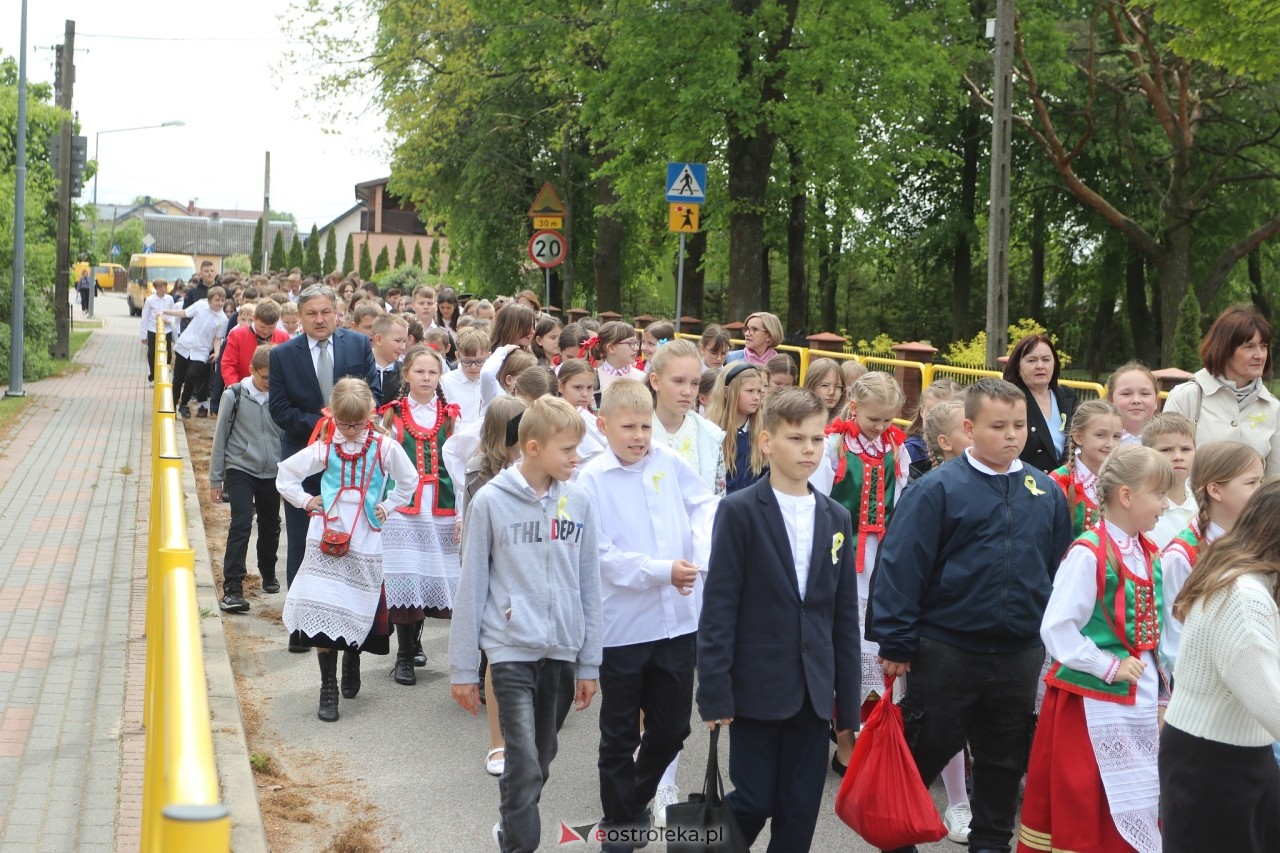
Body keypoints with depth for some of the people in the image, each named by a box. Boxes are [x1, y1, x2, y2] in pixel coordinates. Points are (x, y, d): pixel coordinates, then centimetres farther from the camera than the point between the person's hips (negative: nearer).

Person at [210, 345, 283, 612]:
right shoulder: (234, 396, -8)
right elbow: (220, 438, -1)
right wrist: (215, 479, 1)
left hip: (272, 473, 3)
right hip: (240, 470, -3)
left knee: (270, 526, 15)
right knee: (241, 525, -11)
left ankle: (268, 574, 39)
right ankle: (232, 588, -10)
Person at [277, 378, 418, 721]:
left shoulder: (385, 448, 0)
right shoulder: (324, 449, 3)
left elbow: (409, 481, 14)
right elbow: (285, 474, 13)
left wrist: (387, 506, 7)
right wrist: (305, 501, 5)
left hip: (364, 544, 0)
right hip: (326, 540, 0)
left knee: (358, 613, 5)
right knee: (323, 614, -8)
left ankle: (351, 663, 35)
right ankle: (328, 691, -1)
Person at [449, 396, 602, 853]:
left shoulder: (578, 502, 2)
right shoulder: (491, 501, -7)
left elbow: (588, 585, 8)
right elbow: (472, 587, -3)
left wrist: (589, 662, 8)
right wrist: (462, 668, -1)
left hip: (562, 651, 4)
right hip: (511, 650, -4)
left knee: (541, 760, 15)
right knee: (524, 765, -10)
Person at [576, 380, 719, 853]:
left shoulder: (668, 462, 2)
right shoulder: (592, 479, -10)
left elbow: (705, 502, 12)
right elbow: (600, 555, -15)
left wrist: (702, 543, -8)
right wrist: (662, 571, -22)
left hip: (678, 619, 4)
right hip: (623, 625, -4)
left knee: (672, 726, 14)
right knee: (621, 734, 10)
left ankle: (636, 801, 39)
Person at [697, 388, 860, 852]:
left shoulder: (836, 518, 8)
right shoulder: (739, 511, -6)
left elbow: (845, 614, 10)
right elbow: (718, 607, -8)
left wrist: (848, 700, 8)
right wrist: (715, 692, -12)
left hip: (813, 691, 4)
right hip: (757, 687, -4)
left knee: (800, 812, 7)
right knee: (753, 801, 0)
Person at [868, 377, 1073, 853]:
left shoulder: (1046, 492, 4)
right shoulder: (938, 490, -11)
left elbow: (1061, 569, 12)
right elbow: (901, 566, -12)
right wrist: (895, 643, -14)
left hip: (1020, 653, 4)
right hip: (945, 649, -4)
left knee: (1004, 760, 16)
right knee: (924, 752, 8)